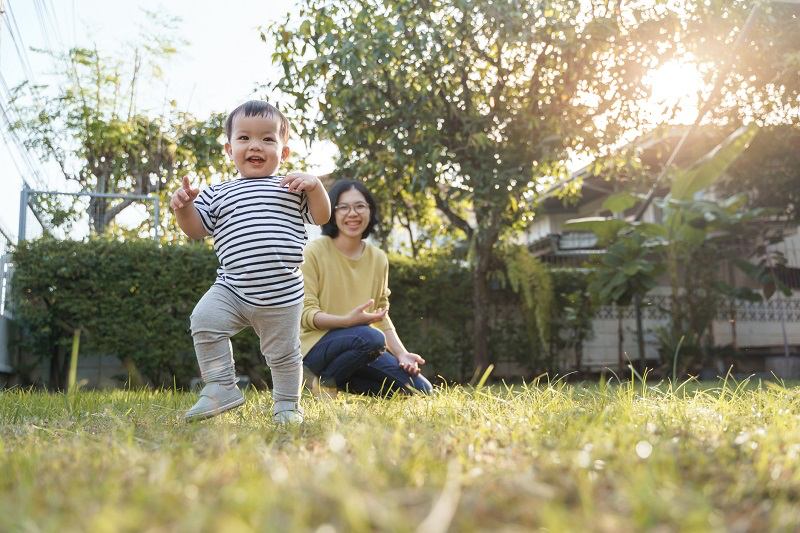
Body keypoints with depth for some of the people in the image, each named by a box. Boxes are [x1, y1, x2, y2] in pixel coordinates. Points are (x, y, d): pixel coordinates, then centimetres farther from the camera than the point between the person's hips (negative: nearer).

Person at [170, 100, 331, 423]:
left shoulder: (293, 188, 7)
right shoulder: (217, 194, 10)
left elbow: (321, 217, 5)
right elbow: (196, 229, 8)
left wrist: (314, 185, -11)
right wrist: (184, 206, -11)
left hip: (282, 293, -1)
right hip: (231, 289, 1)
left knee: (283, 352, 8)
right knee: (204, 320, -20)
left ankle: (287, 404, 28)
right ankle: (221, 387, -8)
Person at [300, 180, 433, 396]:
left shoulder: (378, 259, 8)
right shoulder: (315, 252, -9)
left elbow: (382, 316, 12)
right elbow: (306, 313, -13)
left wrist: (402, 354, -3)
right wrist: (347, 320, -30)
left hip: (361, 347, 6)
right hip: (318, 344, -6)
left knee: (420, 389, -9)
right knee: (371, 337, -36)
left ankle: (343, 382, 6)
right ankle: (324, 381, -10)